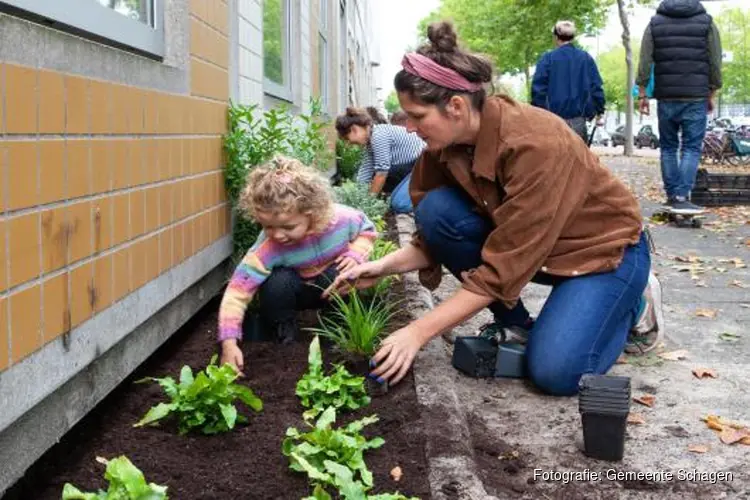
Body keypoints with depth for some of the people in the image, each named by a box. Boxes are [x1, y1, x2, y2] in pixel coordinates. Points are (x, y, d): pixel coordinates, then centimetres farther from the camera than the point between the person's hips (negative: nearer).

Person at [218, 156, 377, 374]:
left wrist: (356, 254, -25)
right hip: (297, 289, -1)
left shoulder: (341, 218, -29)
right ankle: (283, 331, -5)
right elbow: (238, 290, -35)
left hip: (333, 286, 1)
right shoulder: (268, 248, -33)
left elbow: (367, 229, -5)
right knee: (277, 283, -35)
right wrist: (229, 343, -44)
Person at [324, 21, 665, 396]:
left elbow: (503, 268, -32)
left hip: (604, 247, -6)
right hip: (530, 245, 6)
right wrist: (383, 266, -23)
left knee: (555, 371, -26)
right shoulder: (447, 143, -13)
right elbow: (434, 235, -3)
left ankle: (634, 303, 4)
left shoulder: (536, 145, -34)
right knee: (437, 210, -19)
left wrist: (419, 332, -31)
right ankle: (514, 324, 0)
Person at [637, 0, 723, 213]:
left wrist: (642, 94, 6)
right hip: (696, 98, -2)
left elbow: (645, 63, 1)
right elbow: (715, 64, 3)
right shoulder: (706, 22, 3)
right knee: (692, 148, 0)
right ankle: (682, 197, -11)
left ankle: (672, 195, 11)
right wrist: (711, 95, 12)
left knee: (668, 147, 12)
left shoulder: (655, 23, 6)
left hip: (666, 99, 2)